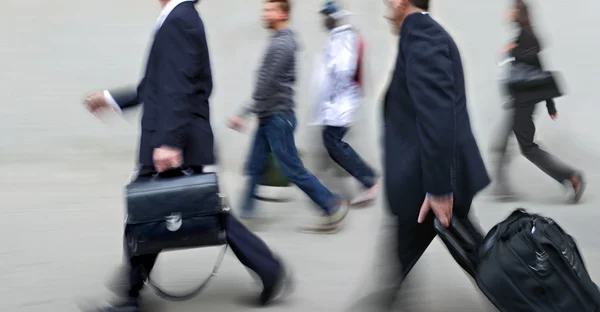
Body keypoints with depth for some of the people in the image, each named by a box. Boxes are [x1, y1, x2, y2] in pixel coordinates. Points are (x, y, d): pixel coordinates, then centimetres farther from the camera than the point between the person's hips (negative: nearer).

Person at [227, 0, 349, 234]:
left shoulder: (280, 44, -17)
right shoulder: (285, 41, 14)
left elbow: (267, 85, -22)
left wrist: (243, 114, -21)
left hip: (277, 117, -10)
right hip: (270, 117, 10)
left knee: (292, 169, -5)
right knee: (255, 166, 9)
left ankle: (333, 207, 2)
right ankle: (246, 212, 13)